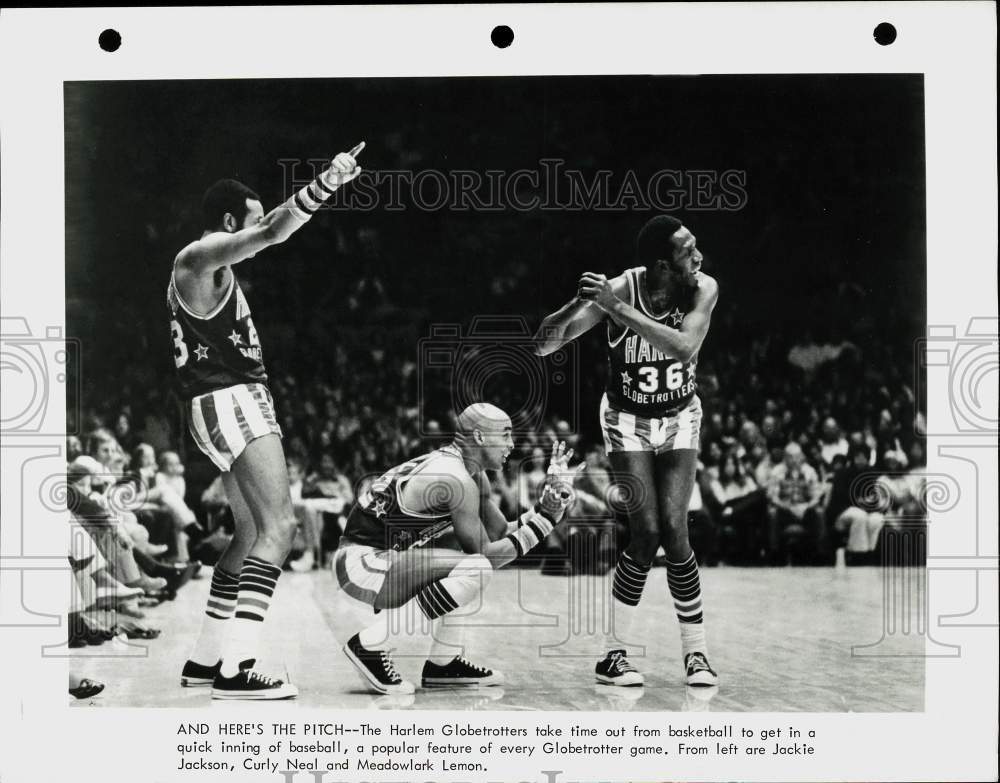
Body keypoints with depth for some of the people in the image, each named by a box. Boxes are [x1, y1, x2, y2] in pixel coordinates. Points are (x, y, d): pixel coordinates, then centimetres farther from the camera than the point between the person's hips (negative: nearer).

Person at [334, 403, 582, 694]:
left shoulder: (472, 474, 12)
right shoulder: (456, 480, -18)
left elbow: (500, 532, 16)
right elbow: (484, 556, -16)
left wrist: (548, 504, 4)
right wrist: (542, 524, -12)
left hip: (380, 557, 10)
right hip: (361, 565, -10)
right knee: (474, 569, -24)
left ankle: (443, 663, 18)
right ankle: (370, 643, -17)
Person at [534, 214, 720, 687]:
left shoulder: (703, 289, -17)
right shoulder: (620, 289, -22)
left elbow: (684, 347, -35)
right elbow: (543, 345, -24)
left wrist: (621, 310, -41)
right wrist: (578, 305, -43)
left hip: (680, 418, 2)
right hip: (627, 419, -1)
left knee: (674, 532, -13)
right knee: (646, 533, -15)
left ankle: (696, 652, 2)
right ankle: (612, 654, -2)